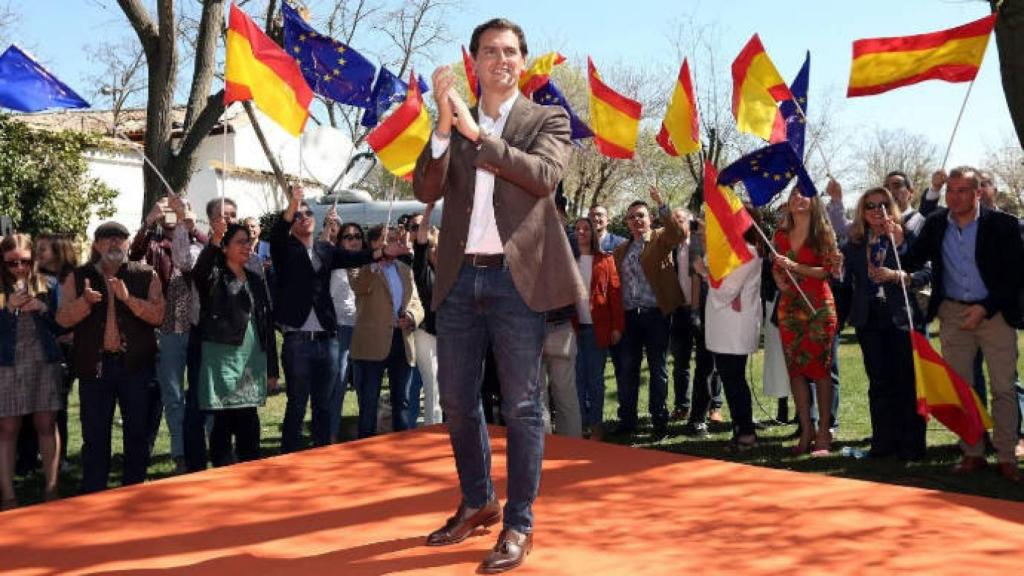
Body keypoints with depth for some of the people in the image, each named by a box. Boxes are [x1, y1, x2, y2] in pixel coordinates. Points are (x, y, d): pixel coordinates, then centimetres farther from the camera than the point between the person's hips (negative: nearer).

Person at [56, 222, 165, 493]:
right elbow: (63, 318, -1)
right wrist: (85, 301, -20)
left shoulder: (146, 276, 4)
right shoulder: (78, 278, 7)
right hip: (94, 365, 0)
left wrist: (129, 298, -20)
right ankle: (93, 495, 14)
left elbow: (157, 315, -5)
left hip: (136, 365, 0)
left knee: (137, 432, 7)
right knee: (94, 435, 5)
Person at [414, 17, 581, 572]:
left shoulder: (548, 120, 5)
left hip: (517, 279, -4)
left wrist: (477, 133, -16)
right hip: (459, 279, 4)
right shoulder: (452, 125, 13)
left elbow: (544, 175, -15)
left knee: (520, 406, 0)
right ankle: (476, 503, 31)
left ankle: (519, 523, 11)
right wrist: (445, 124, -14)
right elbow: (426, 189, -1)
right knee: (456, 400, 12)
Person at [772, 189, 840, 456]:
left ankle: (824, 433, -1)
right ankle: (805, 431, 8)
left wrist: (795, 266, -18)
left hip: (818, 306, -4)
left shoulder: (823, 233, 1)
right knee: (795, 367, 2)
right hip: (789, 306, 4)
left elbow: (826, 270, -7)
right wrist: (779, 280, -1)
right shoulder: (781, 235, 12)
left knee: (820, 366, -5)